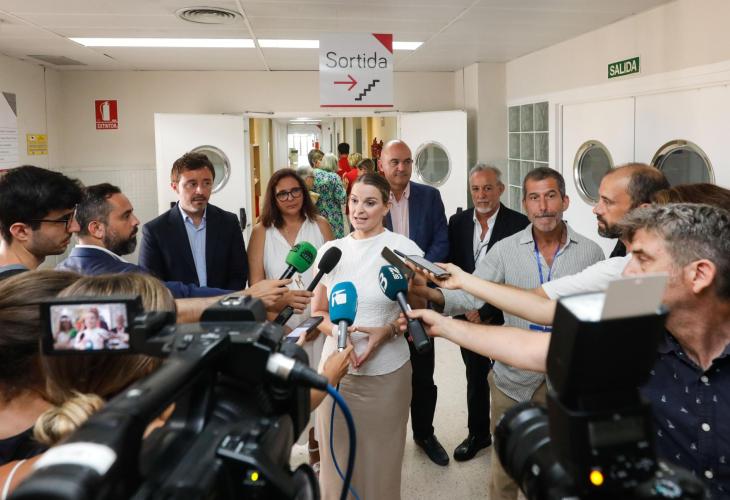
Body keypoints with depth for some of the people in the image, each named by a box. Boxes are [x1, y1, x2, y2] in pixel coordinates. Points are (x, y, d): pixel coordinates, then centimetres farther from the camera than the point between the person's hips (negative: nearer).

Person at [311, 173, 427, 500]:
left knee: (381, 460, 12)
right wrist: (337, 329, -12)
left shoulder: (405, 249, -6)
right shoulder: (330, 250, 3)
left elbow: (417, 310, 3)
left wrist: (386, 331, -15)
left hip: (387, 373, -2)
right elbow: (317, 312, 10)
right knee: (337, 460, 12)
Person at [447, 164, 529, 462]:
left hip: (504, 317, -4)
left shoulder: (519, 224, -11)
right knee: (475, 378, 17)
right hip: (469, 315, 4)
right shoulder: (458, 222, 2)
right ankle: (478, 434, 34)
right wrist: (466, 308, -6)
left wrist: (487, 313, -14)